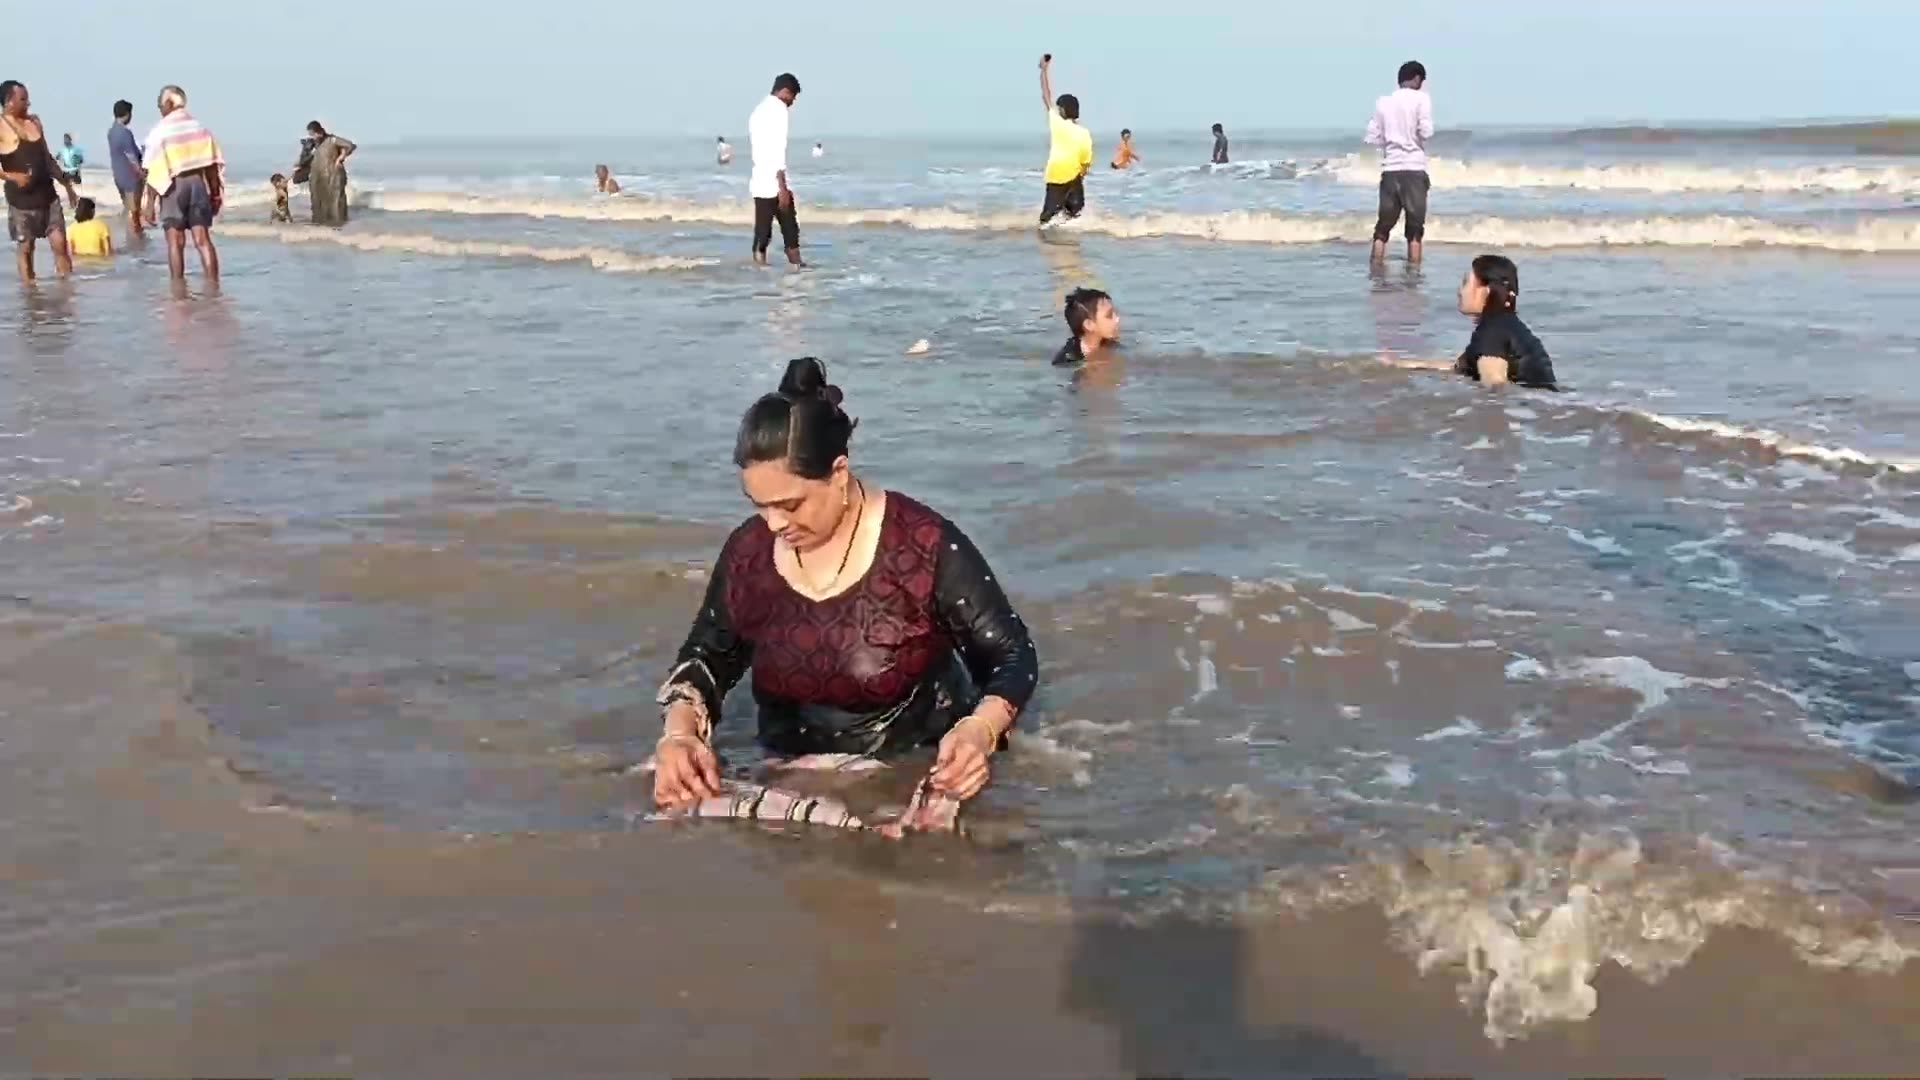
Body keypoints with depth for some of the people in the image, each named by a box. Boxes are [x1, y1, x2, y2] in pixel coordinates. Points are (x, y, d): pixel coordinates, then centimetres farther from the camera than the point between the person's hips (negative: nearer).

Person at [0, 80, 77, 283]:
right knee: (24, 247, 5)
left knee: (60, 243, 1)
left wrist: (67, 185, 20)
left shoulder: (34, 121, 10)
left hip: (47, 194, 5)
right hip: (21, 199, -5)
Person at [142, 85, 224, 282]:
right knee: (203, 239, 3)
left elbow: (154, 170, -8)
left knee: (176, 242, 1)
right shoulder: (200, 127, 8)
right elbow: (213, 164, 7)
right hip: (199, 182, 4)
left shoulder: (159, 131, -5)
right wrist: (215, 193, 15)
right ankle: (214, 284, -3)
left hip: (174, 185, -3)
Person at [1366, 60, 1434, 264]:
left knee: (1383, 226, 9)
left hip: (1389, 169, 3)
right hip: (1414, 169, -3)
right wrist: (1415, 138, 9)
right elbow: (1426, 132, -13)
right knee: (1415, 228, 2)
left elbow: (1372, 138, 5)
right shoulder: (1421, 98, -2)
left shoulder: (1383, 102, 8)